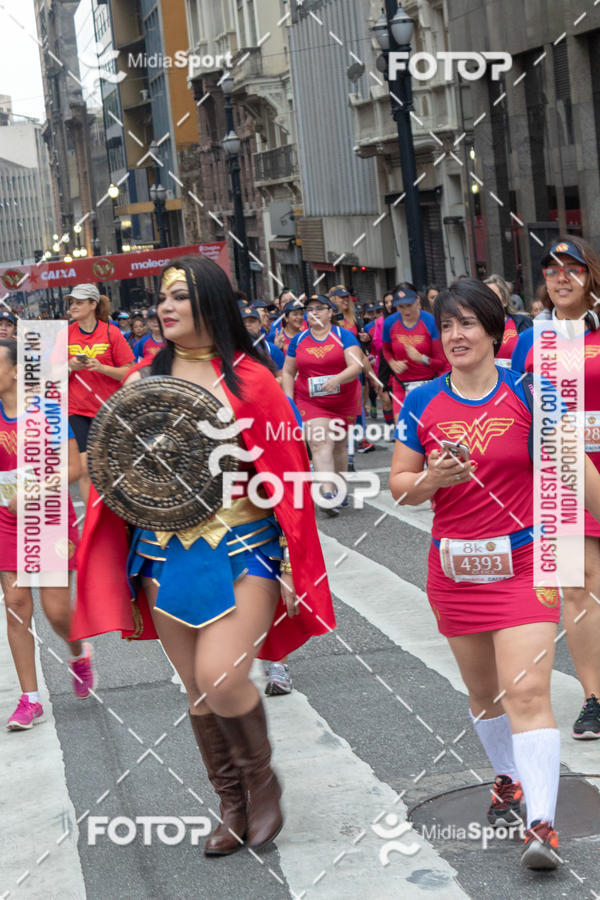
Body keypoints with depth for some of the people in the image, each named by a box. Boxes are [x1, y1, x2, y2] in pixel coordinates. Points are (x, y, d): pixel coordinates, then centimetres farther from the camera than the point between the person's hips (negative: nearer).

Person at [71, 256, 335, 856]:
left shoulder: (248, 378, -6)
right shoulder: (145, 379, 7)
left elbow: (285, 470, -5)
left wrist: (291, 565, -7)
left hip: (241, 552, -5)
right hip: (165, 553, 5)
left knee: (222, 677, -17)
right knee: (197, 688, 10)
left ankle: (262, 778, 12)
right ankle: (233, 805, 29)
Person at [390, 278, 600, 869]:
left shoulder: (529, 394, -5)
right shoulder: (422, 403, 1)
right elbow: (399, 487, 3)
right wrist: (434, 478, -17)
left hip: (523, 561, -3)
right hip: (454, 566, 3)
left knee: (527, 691, -14)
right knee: (482, 691, 17)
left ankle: (542, 824, -14)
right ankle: (508, 779, 40)